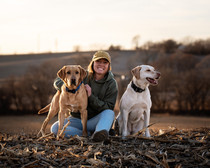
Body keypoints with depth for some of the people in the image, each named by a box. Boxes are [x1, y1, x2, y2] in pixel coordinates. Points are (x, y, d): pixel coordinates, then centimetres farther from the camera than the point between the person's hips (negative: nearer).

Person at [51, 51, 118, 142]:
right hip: (77, 119, 1)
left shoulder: (111, 84, -3)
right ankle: (88, 135, -31)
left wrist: (91, 96, -24)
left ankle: (100, 133, -59)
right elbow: (58, 82, 0)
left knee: (110, 113, -33)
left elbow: (108, 107, -11)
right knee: (55, 128, -25)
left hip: (95, 120, -1)